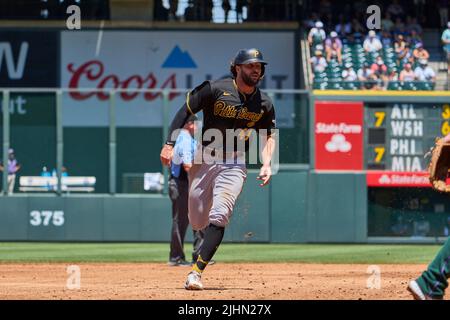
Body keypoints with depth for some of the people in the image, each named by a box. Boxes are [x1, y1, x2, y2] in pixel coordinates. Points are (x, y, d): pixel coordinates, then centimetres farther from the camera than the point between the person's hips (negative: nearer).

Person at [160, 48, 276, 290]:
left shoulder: (264, 104, 2)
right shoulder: (215, 90, -8)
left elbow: (268, 136, 14)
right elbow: (185, 111, -4)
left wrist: (266, 164, -3)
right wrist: (169, 144, -12)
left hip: (234, 164, 1)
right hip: (204, 160, 0)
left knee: (219, 216, -19)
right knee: (197, 222, 6)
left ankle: (196, 272, -21)